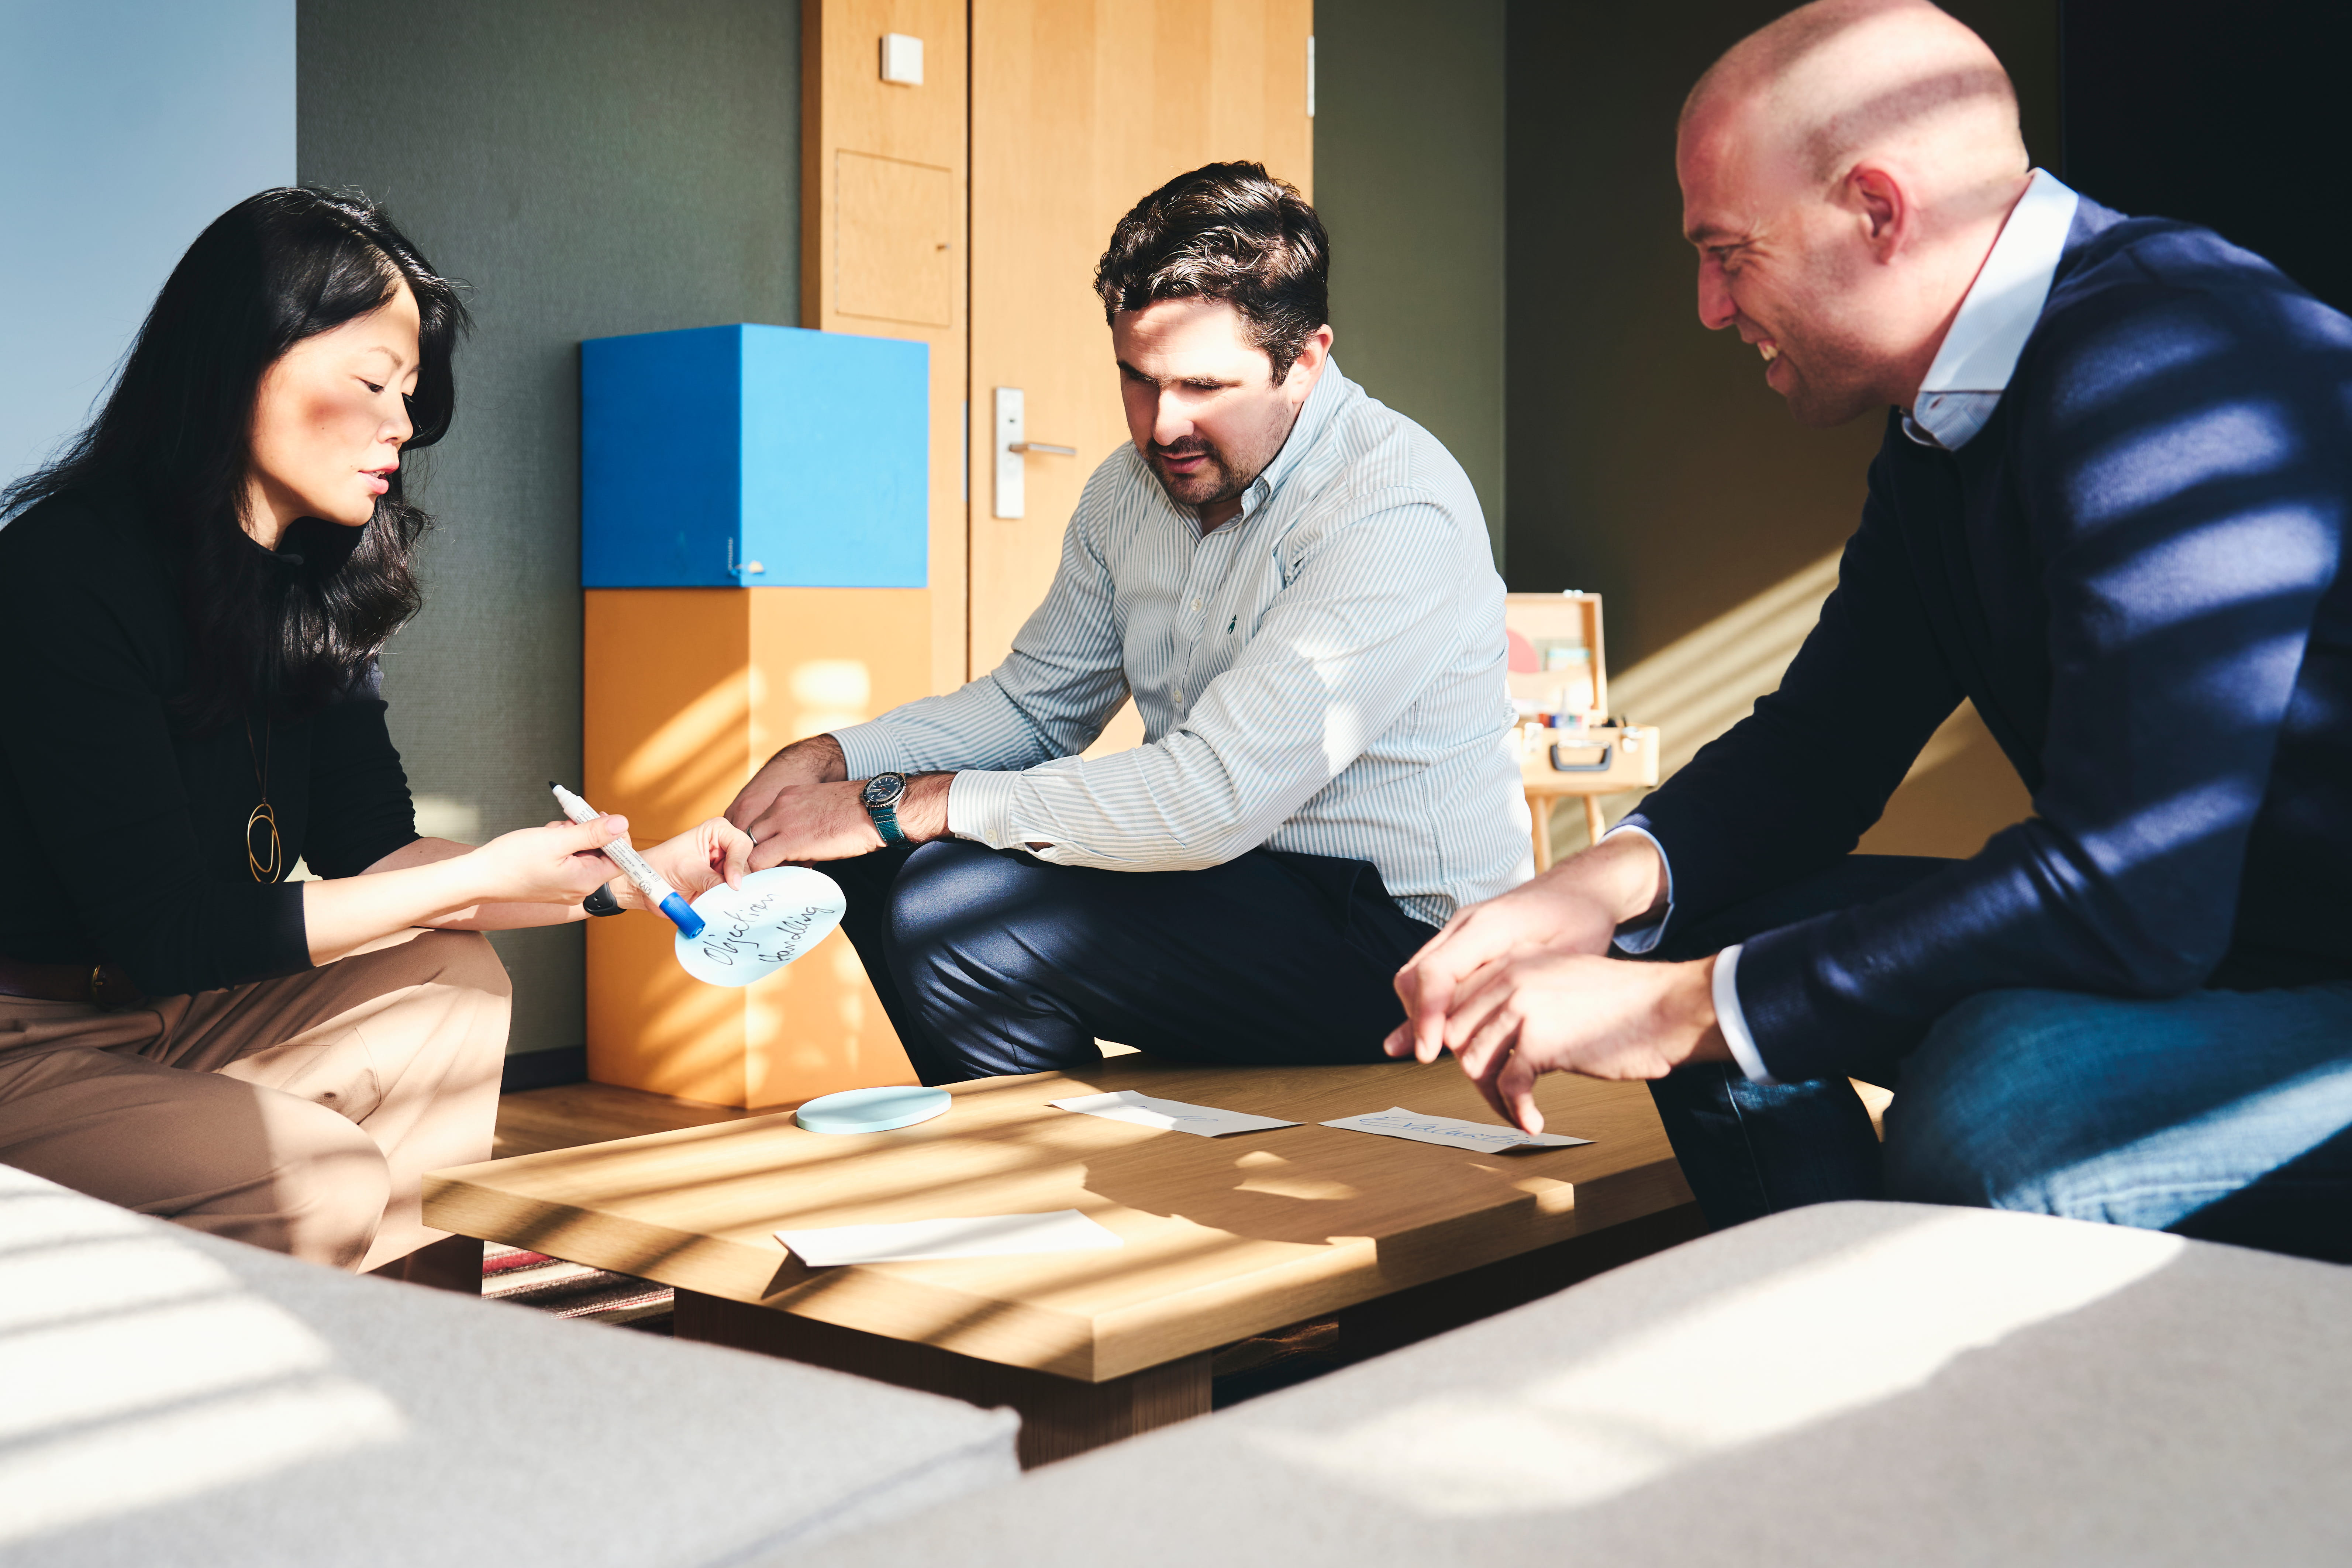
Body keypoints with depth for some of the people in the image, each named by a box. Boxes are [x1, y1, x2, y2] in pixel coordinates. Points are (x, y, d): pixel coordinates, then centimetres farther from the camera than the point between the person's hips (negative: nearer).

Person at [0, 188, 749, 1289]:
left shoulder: (315, 581, 3)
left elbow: (369, 845, 4)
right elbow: (165, 931, -24)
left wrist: (629, 875, -7)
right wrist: (476, 884, -23)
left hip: (165, 1020, 9)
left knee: (453, 980, -1)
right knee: (321, 1184, -24)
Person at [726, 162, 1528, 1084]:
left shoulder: (1398, 514, -22)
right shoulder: (1132, 486, 6)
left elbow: (1212, 798, -28)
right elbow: (1035, 703, 15)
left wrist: (898, 804, -25)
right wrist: (831, 760, -3)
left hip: (1391, 931, -8)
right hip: (1217, 873, 8)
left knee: (958, 911, -23)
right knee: (872, 850, 2)